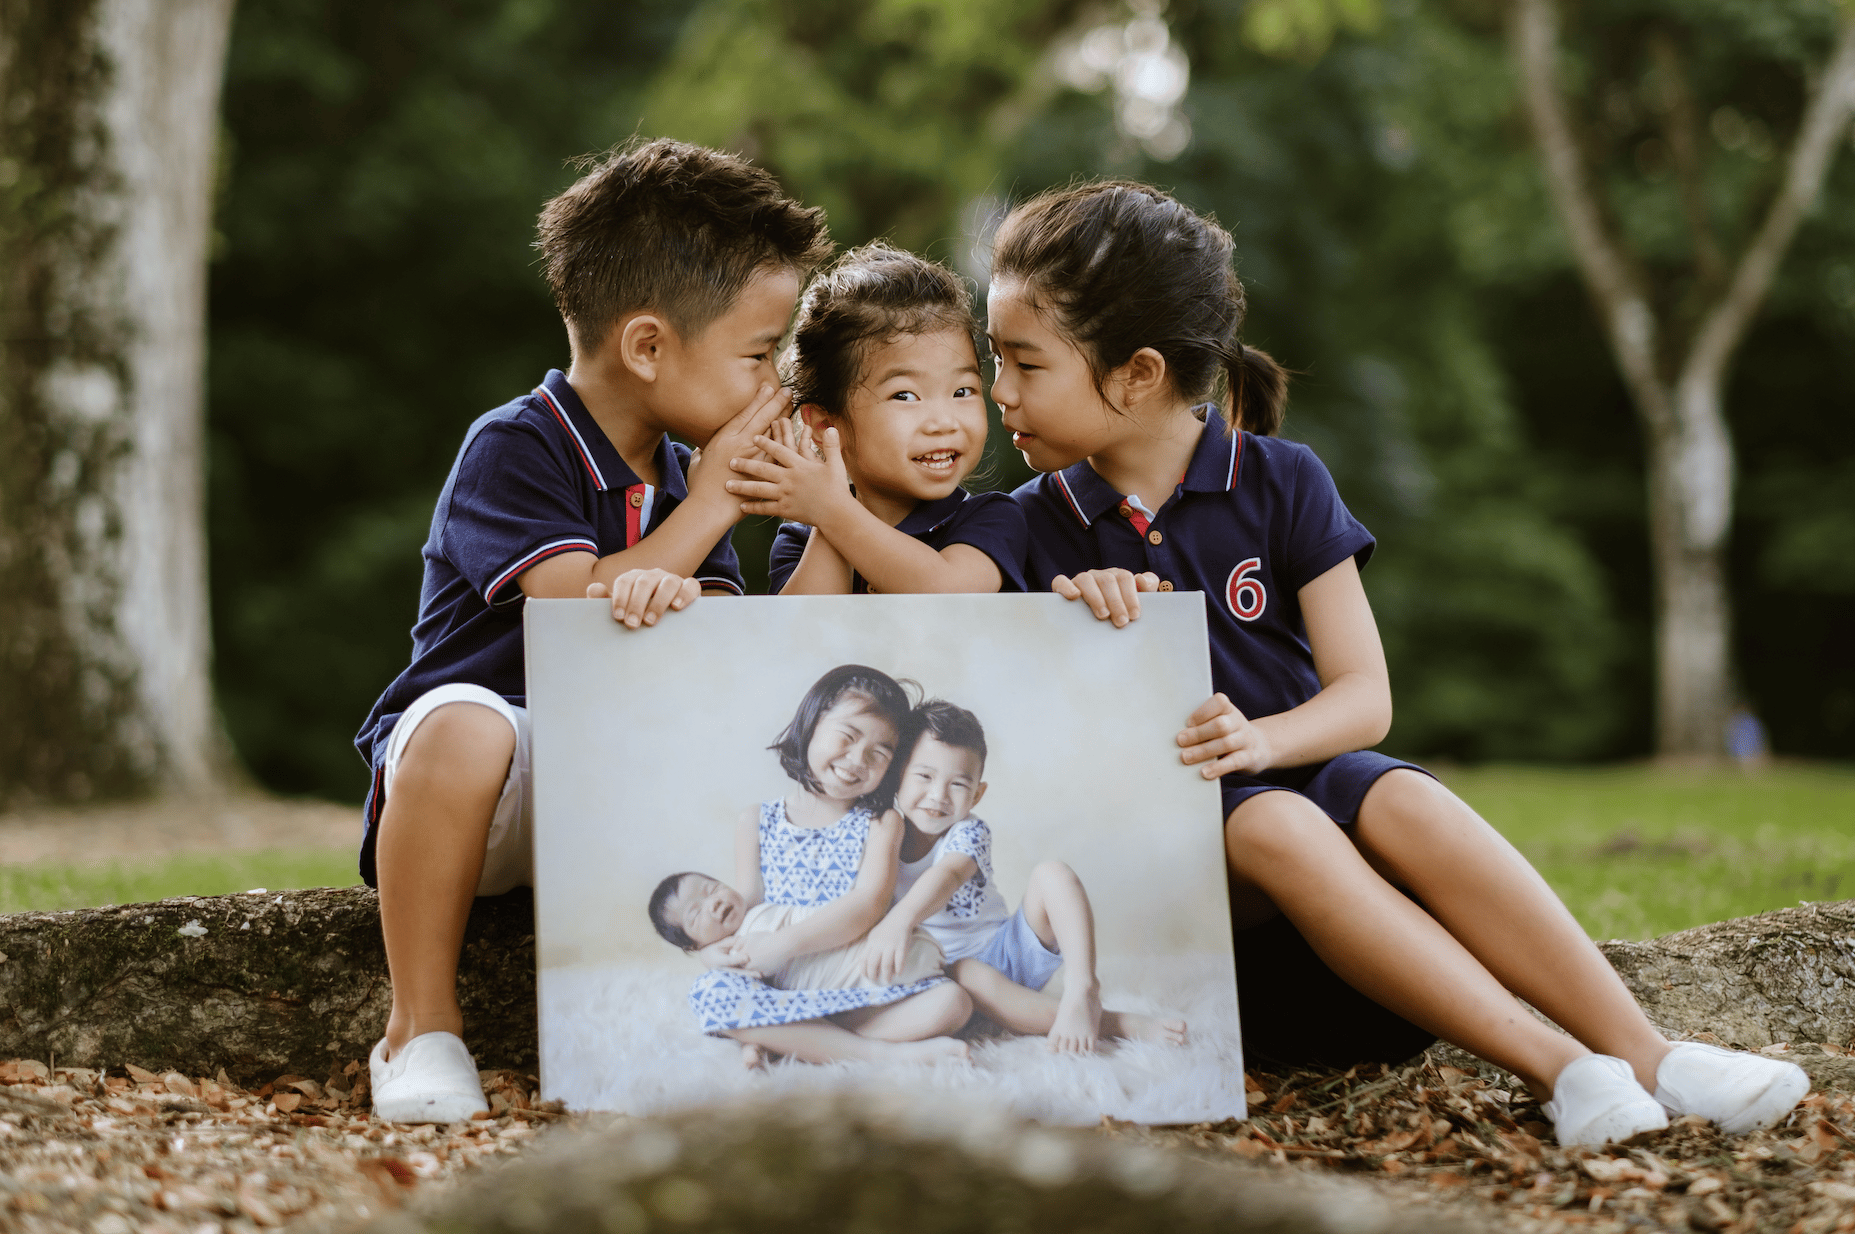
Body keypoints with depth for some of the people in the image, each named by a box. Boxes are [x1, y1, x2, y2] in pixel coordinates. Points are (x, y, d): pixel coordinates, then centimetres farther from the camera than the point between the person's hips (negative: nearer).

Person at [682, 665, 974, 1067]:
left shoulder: (882, 823, 4)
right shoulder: (757, 824, 11)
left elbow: (868, 904, -10)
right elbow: (746, 903, 7)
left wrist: (784, 944, -22)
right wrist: (716, 948, -18)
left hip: (864, 989, 0)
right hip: (781, 990, 1)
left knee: (951, 1001, -26)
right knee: (709, 991, -30)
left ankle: (778, 1039, -25)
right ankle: (881, 1051, -29)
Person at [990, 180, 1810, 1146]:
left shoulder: (1281, 482, 3)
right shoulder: (1040, 523, 4)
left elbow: (1366, 700, -3)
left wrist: (1261, 738, -23)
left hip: (1302, 768, 1)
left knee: (1406, 805, -33)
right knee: (1274, 829, -35)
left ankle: (1640, 1051, -38)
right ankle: (1549, 1065, -43)